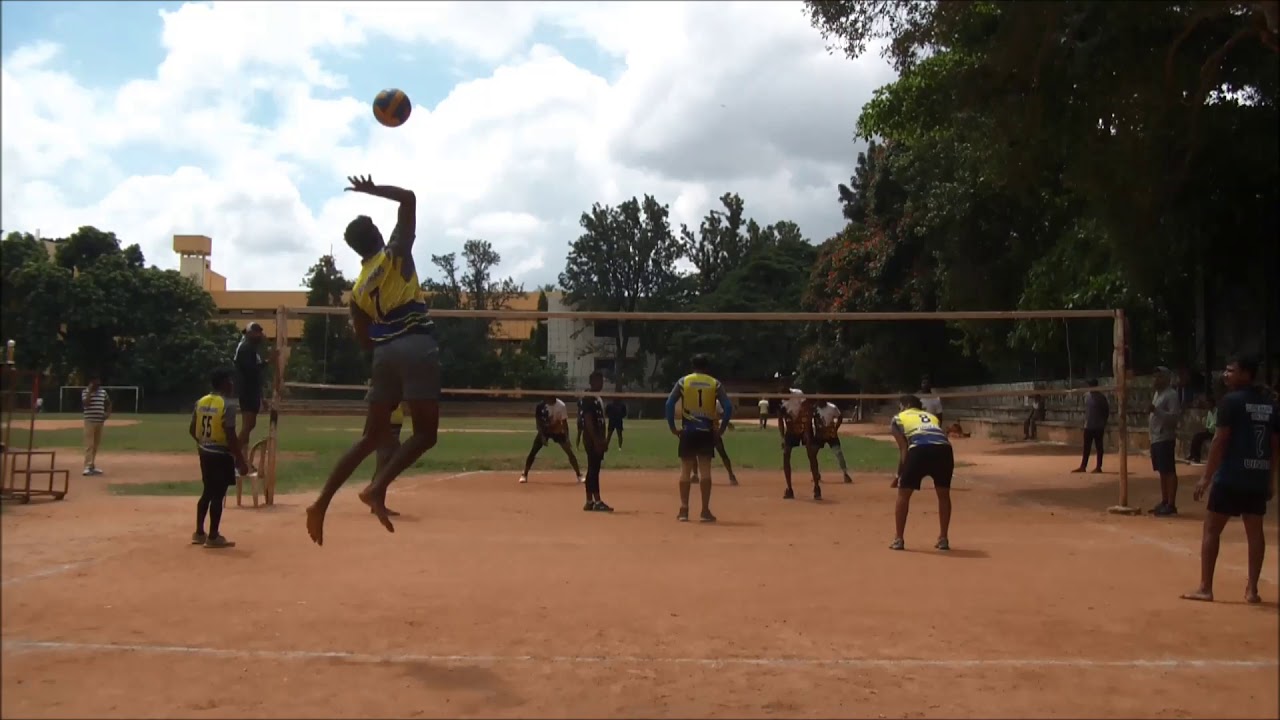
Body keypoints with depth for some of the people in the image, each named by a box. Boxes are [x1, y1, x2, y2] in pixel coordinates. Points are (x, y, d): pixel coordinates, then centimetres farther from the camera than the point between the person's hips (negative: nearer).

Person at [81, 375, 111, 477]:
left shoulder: (103, 391, 9)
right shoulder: (85, 392, -4)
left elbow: (108, 402, 24)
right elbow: (85, 404, -20)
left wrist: (108, 412, 7)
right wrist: (90, 391, -17)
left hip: (100, 421, 5)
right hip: (90, 421, -5)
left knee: (96, 444, 9)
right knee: (89, 444, -11)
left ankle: (92, 466, 17)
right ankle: (87, 467, -15)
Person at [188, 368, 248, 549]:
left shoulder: (200, 402, 6)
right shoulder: (228, 405, -17)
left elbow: (192, 430, 11)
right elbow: (231, 436, -20)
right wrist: (241, 460, -14)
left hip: (205, 452, 8)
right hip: (221, 455, -8)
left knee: (208, 492, 18)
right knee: (218, 495, 0)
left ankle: (199, 533, 24)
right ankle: (213, 537, 5)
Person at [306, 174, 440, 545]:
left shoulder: (358, 288, 18)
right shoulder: (396, 253, 5)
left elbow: (365, 338, 18)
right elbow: (408, 198, 4)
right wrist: (373, 190, 12)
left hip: (385, 352, 6)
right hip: (416, 345, -6)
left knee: (371, 436, 13)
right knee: (426, 433, -4)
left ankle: (322, 502, 5)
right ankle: (377, 487, -23)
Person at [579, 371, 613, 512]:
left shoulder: (598, 398, 19)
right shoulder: (588, 398, -13)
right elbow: (588, 420, -20)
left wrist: (603, 441, 19)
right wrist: (596, 440, -24)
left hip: (597, 439, 10)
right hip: (592, 439, -10)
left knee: (593, 469, 10)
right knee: (594, 469, -10)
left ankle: (589, 502, 13)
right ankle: (597, 502, -12)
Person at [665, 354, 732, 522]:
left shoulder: (683, 382, 3)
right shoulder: (715, 384, 4)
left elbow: (669, 404, -5)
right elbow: (728, 407, -3)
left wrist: (672, 427, 2)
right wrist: (721, 428, 5)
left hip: (688, 431, 0)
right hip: (706, 432, 0)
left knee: (685, 470, 6)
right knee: (705, 470, 2)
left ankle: (684, 510, 7)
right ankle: (705, 511, 3)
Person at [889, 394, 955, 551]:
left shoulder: (898, 419, 26)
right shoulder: (932, 416, 37)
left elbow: (903, 449, 15)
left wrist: (900, 474, 18)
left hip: (919, 449, -3)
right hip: (944, 449, 3)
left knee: (903, 493, 15)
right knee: (944, 494, 24)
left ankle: (899, 539, 15)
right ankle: (943, 539, 25)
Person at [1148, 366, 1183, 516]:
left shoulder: (1171, 394, -11)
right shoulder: (1157, 394, 18)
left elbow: (1174, 416, -20)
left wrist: (1156, 410, -26)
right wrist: (1150, 413, 10)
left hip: (1165, 438, -10)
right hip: (1155, 438, 10)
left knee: (1169, 471, -7)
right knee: (1162, 471, 13)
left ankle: (1171, 505, -6)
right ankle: (1164, 502, 19)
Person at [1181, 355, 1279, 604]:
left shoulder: (1231, 400, -10)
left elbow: (1220, 441, -14)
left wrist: (1206, 477, -11)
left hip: (1230, 477, -6)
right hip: (1258, 477, 6)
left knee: (1211, 529, 1)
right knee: (1255, 531, 11)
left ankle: (1205, 588, 1)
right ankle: (1252, 589, 13)